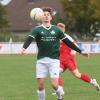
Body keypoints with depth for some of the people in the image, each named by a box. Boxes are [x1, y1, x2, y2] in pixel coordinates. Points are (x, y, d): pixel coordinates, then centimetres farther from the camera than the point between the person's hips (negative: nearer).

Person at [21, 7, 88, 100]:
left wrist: (80, 51, 11)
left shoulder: (56, 30, 6)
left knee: (54, 84, -9)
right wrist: (24, 48, -37)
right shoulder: (37, 29, 0)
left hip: (54, 60, 0)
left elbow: (68, 42, 11)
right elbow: (29, 39, -16)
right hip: (41, 60, 0)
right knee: (40, 85, -1)